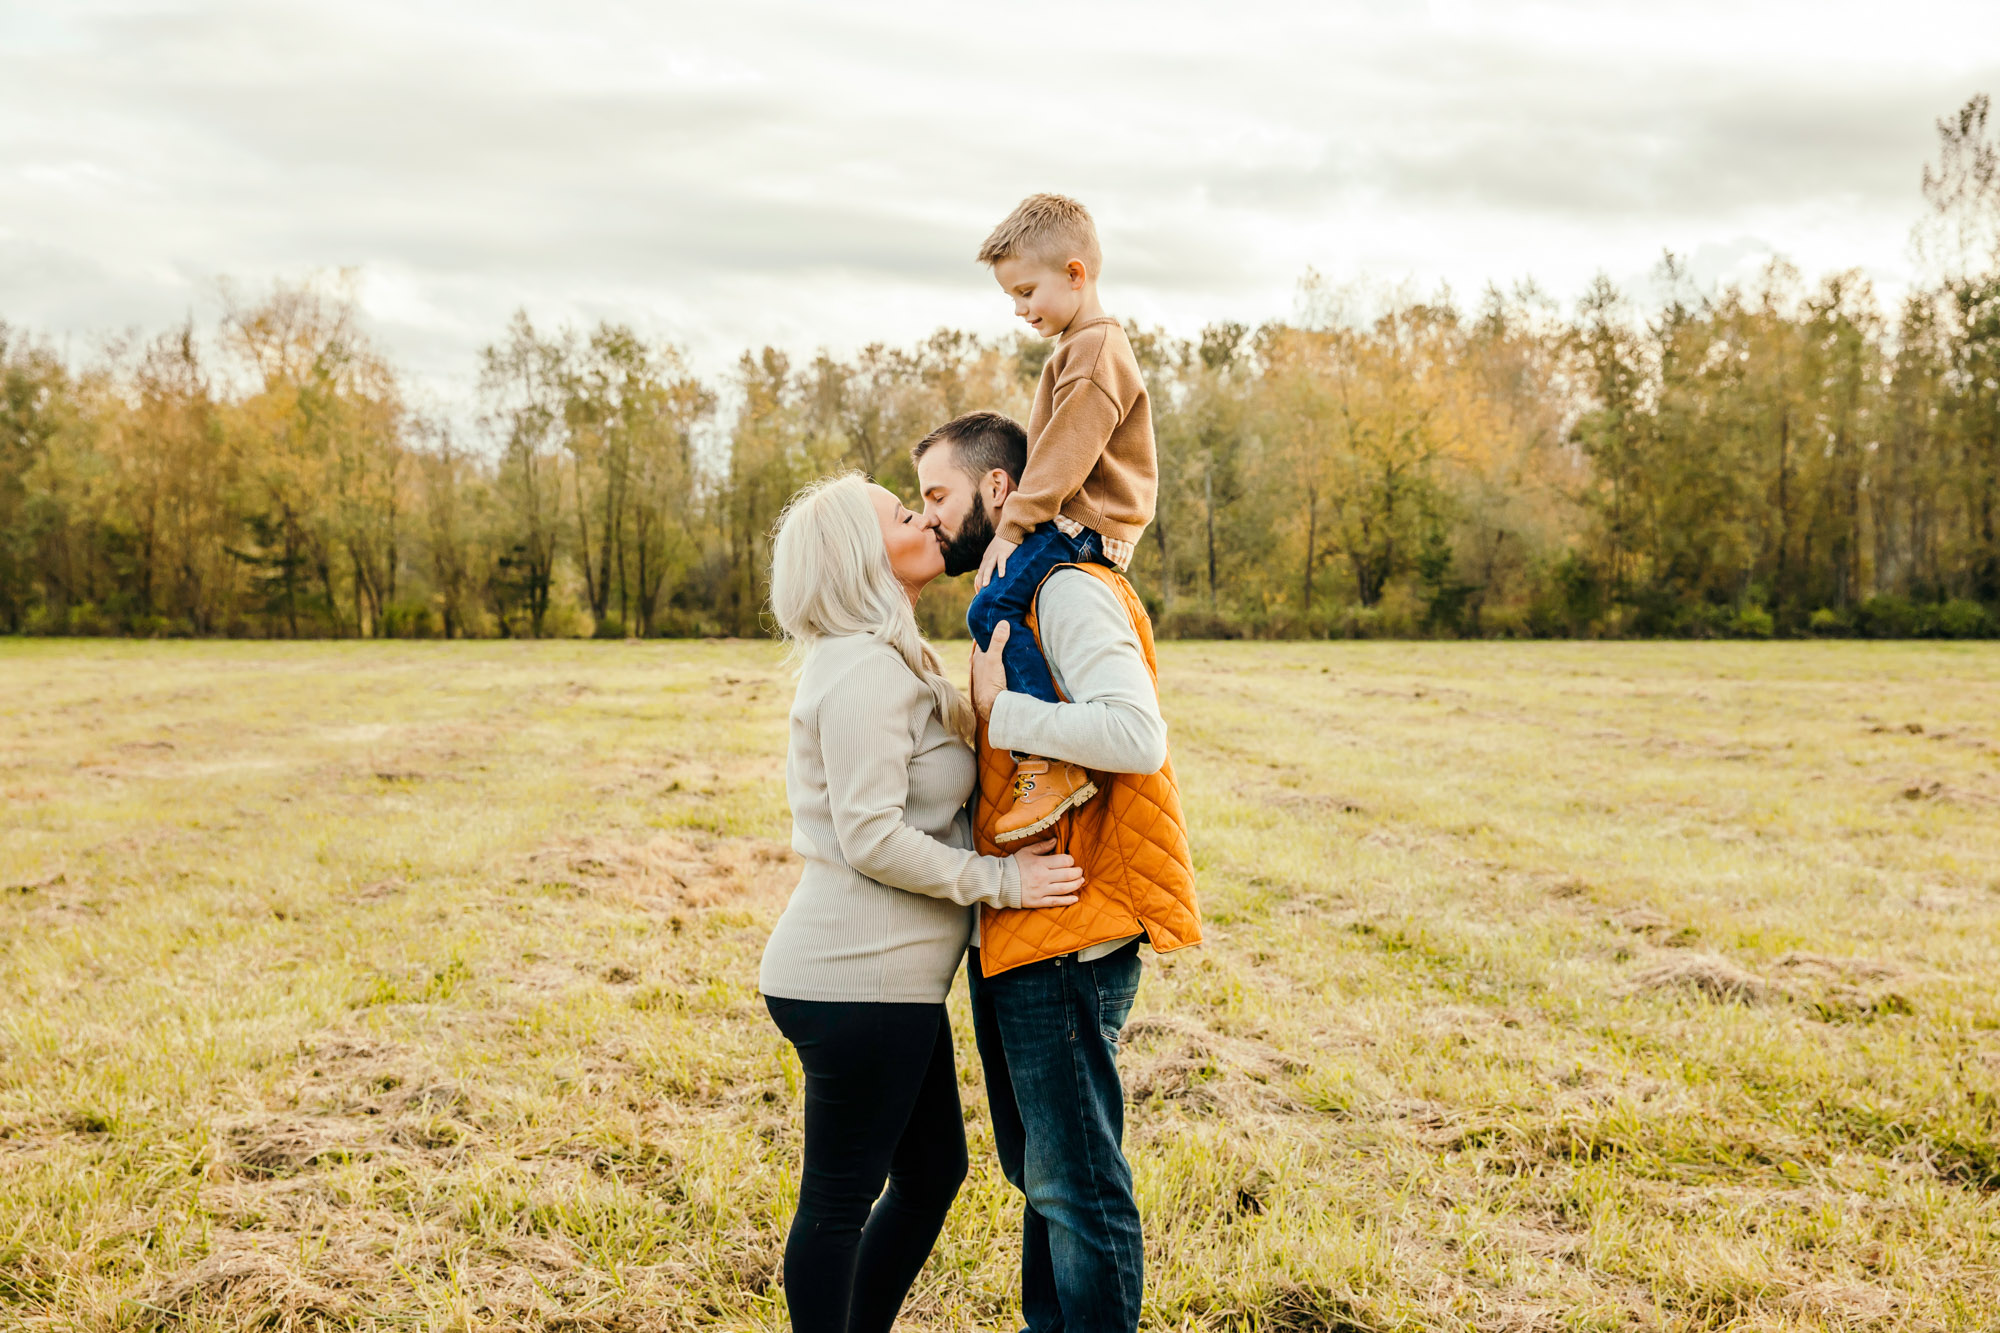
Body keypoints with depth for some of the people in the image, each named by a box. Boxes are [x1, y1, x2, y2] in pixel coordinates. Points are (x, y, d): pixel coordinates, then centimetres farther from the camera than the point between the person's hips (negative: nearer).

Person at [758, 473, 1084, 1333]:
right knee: (841, 1198, 2)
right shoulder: (865, 673, -17)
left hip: (889, 979, 11)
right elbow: (872, 838, -22)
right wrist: (1001, 880, -16)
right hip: (858, 981, -11)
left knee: (932, 1172, 20)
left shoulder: (886, 661, 16)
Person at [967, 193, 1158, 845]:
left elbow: (1066, 452, -20)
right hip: (1074, 524, 12)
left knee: (994, 606, -26)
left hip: (1083, 525, -12)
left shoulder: (1096, 346, -13)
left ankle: (1049, 763, -32)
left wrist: (1014, 524, -19)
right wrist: (1017, 522, 22)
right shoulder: (1081, 347, 22)